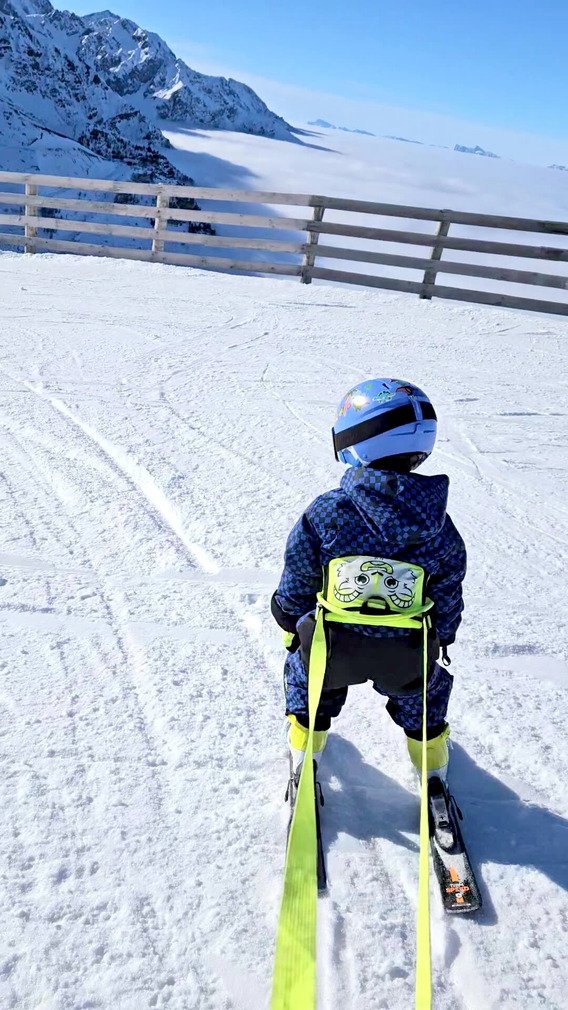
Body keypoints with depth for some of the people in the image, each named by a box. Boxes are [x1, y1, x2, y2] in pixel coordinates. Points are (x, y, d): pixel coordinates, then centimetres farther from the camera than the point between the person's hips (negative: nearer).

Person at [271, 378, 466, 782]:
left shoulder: (325, 513, -20)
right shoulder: (440, 528, -15)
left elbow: (297, 584, -8)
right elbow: (447, 597, -1)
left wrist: (290, 624, 14)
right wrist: (442, 639, 20)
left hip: (334, 647, 0)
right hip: (407, 655, 1)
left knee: (305, 669, 33)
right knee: (424, 684, 34)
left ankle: (304, 757, 47)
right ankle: (434, 768, 49)